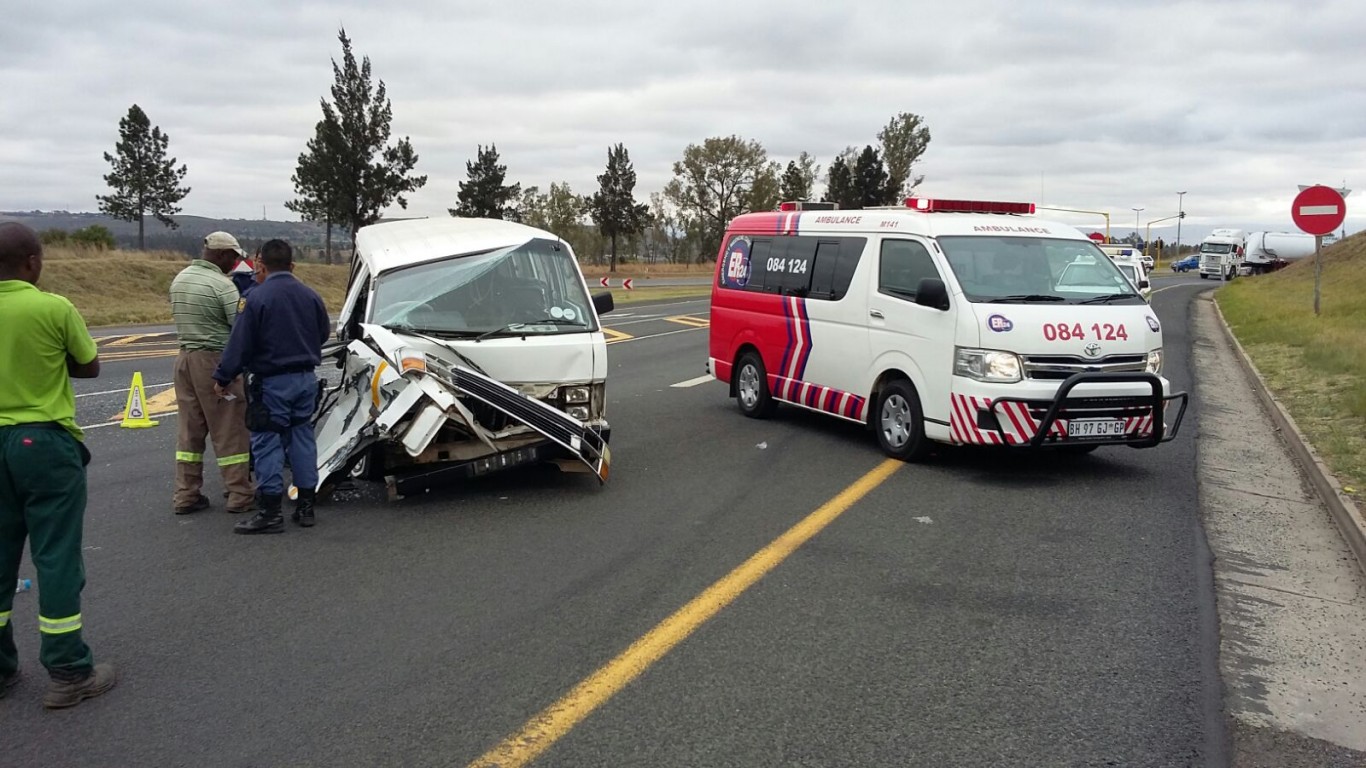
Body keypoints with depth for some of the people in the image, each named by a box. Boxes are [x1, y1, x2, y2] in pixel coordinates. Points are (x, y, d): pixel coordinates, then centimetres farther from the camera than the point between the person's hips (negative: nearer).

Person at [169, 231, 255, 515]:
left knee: (190, 429, 12)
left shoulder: (179, 279, 11)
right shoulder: (222, 285, -15)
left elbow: (181, 317, 16)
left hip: (185, 358, 8)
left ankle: (186, 495, 15)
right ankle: (240, 495, 4)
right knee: (230, 430, -1)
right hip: (215, 361, -8)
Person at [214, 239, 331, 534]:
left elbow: (241, 343, -13)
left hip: (272, 382, -6)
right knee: (302, 438, 12)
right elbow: (324, 333, 14)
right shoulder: (311, 295, 4)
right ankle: (306, 506, 16)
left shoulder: (258, 297, -13)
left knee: (268, 443, 0)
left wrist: (224, 377, -4)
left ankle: (271, 512, 0)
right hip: (306, 378, 6)